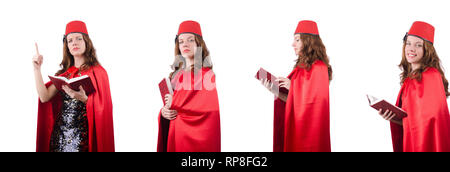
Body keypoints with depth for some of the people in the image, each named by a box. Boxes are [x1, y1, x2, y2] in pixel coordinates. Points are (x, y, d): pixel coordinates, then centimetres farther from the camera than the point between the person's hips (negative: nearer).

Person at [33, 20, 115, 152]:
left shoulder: (97, 72, -3)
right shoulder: (65, 72, 13)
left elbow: (103, 110, -10)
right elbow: (44, 97, 0)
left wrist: (84, 99, -28)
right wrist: (37, 68, 1)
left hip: (83, 135, -5)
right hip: (60, 134, 5)